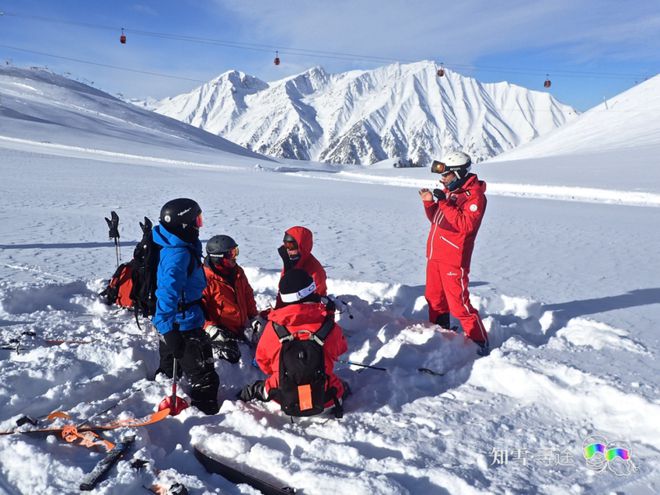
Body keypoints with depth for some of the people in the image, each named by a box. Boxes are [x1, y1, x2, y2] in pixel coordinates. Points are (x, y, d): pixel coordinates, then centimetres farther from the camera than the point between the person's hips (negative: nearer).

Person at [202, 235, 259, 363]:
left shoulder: (238, 272, 6)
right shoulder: (206, 279, -19)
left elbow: (248, 294, 18)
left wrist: (253, 316, 11)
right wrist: (210, 328, -25)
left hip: (242, 326, 7)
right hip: (221, 331, -7)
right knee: (231, 356, -20)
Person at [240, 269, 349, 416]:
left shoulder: (273, 327, -15)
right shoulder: (330, 326, -16)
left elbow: (263, 359, 4)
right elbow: (340, 349, 8)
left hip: (285, 399, 1)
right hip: (324, 400, 0)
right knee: (343, 386, 35)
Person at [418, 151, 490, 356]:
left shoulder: (475, 195, -12)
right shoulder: (449, 191, 13)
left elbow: (466, 225, -23)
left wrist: (445, 202, -25)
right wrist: (430, 203, 1)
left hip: (454, 259, -9)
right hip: (435, 254, 9)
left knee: (459, 304, -7)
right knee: (434, 299, 18)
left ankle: (480, 342, 6)